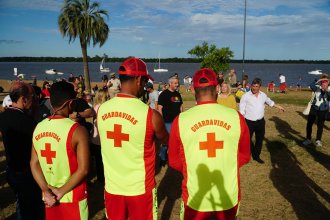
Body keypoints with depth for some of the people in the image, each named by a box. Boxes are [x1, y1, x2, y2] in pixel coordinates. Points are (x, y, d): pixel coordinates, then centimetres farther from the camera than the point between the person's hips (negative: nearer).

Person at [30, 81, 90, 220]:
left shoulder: (38, 128, -1)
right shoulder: (77, 130, -19)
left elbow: (34, 163, -1)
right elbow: (83, 169, -22)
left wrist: (46, 190, -6)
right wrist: (61, 192, -13)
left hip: (49, 197, 5)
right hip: (73, 198, -5)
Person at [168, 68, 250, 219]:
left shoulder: (181, 120, -13)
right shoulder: (236, 117, -10)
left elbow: (174, 161, -2)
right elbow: (244, 156, 3)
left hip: (195, 199, -1)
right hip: (229, 197, 1)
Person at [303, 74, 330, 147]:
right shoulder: (317, 88, -5)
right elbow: (311, 86, -25)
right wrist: (318, 81, -34)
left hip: (323, 110, -1)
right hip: (314, 108, 1)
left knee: (320, 125, 7)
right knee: (309, 124, 6)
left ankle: (318, 140, 25)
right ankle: (308, 139, 22)